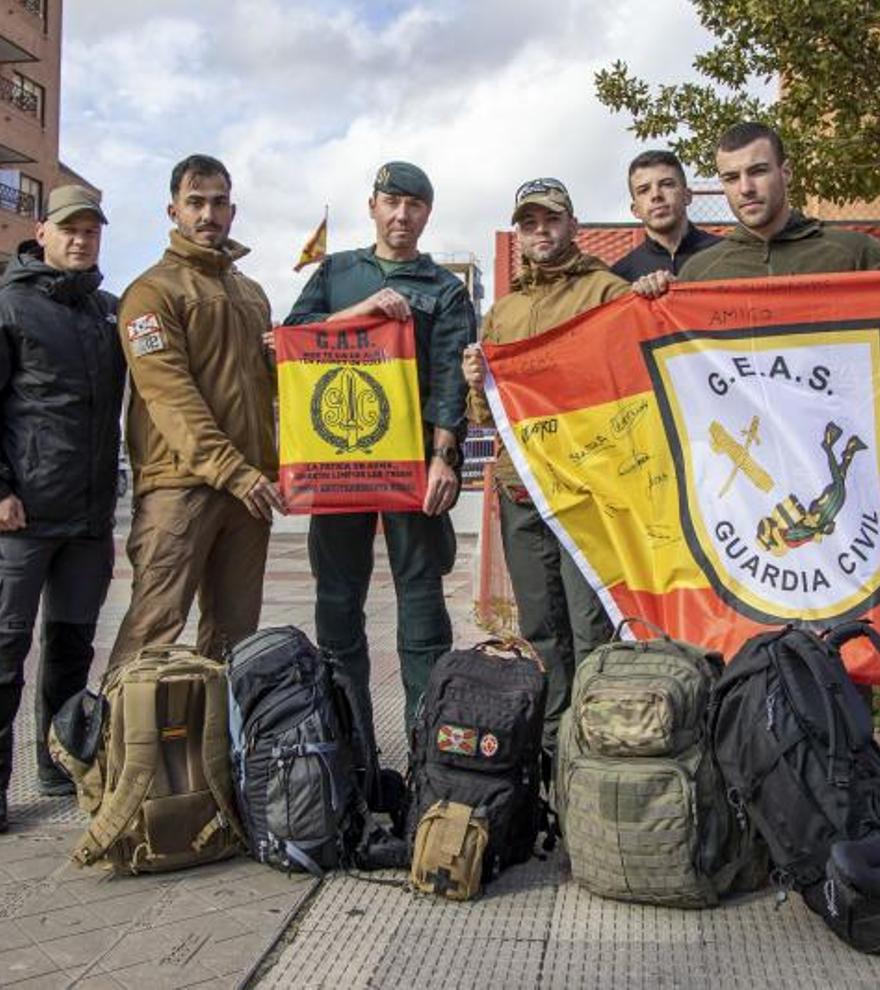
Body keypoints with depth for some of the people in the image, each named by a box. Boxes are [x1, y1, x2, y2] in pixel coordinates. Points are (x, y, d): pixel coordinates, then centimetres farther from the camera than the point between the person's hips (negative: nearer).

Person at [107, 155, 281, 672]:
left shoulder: (252, 292, 21)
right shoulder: (153, 290, -1)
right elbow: (171, 395, -12)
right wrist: (232, 470, -21)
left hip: (249, 484, 7)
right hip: (181, 483, -7)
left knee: (235, 632, 9)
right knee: (155, 628, -9)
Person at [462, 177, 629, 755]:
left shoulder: (608, 290, 4)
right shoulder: (502, 311, 20)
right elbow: (485, 415, 22)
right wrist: (478, 384, -1)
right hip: (520, 486, 5)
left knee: (591, 625, -6)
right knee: (539, 626, 12)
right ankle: (549, 739, 23)